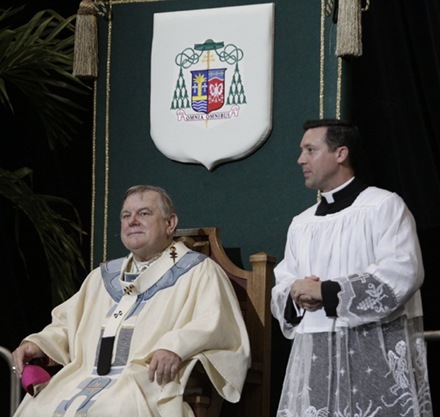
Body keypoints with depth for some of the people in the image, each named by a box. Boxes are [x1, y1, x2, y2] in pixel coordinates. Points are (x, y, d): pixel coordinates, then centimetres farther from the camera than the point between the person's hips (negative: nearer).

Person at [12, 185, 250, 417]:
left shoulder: (199, 272, 9)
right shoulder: (103, 277, 29)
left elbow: (214, 324, -6)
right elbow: (67, 323, 33)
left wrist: (176, 347, -25)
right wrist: (38, 343, 11)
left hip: (150, 385, -5)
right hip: (83, 380, 5)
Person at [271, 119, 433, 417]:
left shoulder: (384, 206, -3)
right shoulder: (301, 224, 18)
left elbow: (402, 274, -16)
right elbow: (282, 286, 17)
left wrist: (327, 292, -14)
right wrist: (296, 297, -8)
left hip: (377, 355, -6)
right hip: (316, 357, 6)